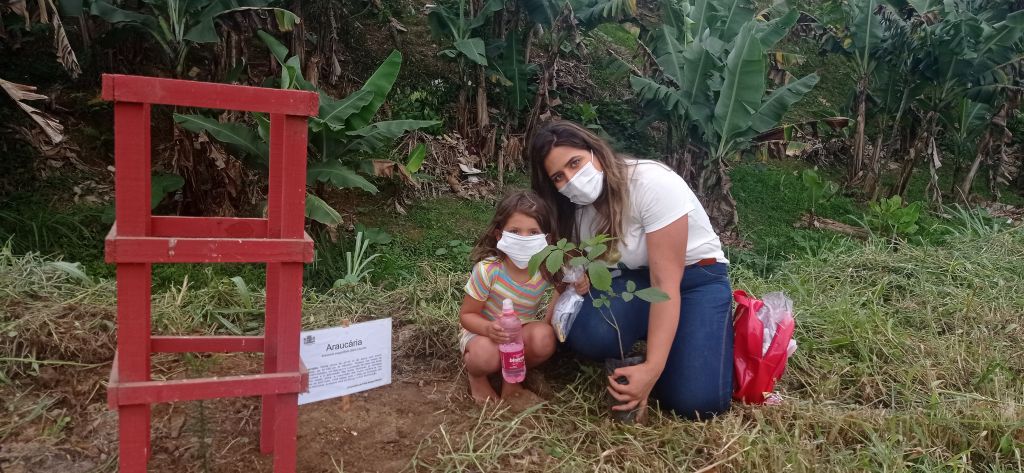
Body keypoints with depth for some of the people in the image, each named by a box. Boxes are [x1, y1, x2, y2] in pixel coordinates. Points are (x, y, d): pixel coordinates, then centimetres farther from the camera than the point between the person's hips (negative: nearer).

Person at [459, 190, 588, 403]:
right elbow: (467, 315, -17)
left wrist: (578, 284, -21)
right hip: (483, 330, -3)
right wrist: (489, 329, -39)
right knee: (486, 356, -35)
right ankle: (477, 376, 4)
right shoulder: (487, 270, -28)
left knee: (544, 337, -30)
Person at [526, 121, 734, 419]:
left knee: (698, 402, -22)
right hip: (634, 280, 4)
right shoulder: (576, 207, -6)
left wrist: (651, 368, -35)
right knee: (585, 334, -30)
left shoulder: (653, 184, -26)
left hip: (697, 277, -4)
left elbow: (665, 282, -29)